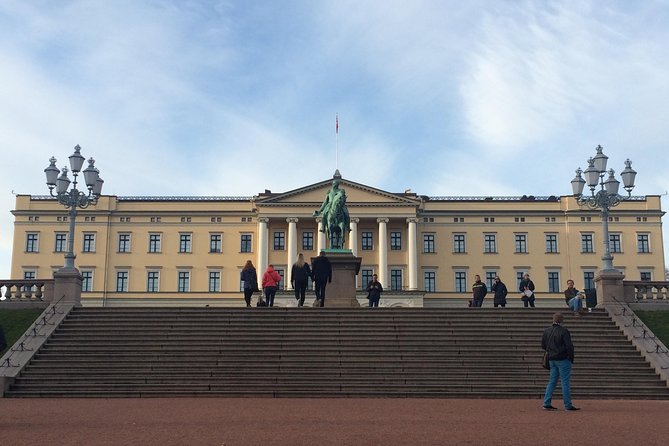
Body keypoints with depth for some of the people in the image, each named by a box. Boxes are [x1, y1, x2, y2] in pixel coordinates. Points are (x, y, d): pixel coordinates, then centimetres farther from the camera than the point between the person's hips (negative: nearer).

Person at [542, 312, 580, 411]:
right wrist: (571, 358, -3)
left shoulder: (546, 331, 6)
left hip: (551, 360, 6)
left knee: (552, 381, 12)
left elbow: (543, 346, 14)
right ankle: (568, 405, 2)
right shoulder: (564, 331, -13)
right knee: (565, 382, -1)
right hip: (563, 360, -6)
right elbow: (569, 346, -14)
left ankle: (547, 403, 9)